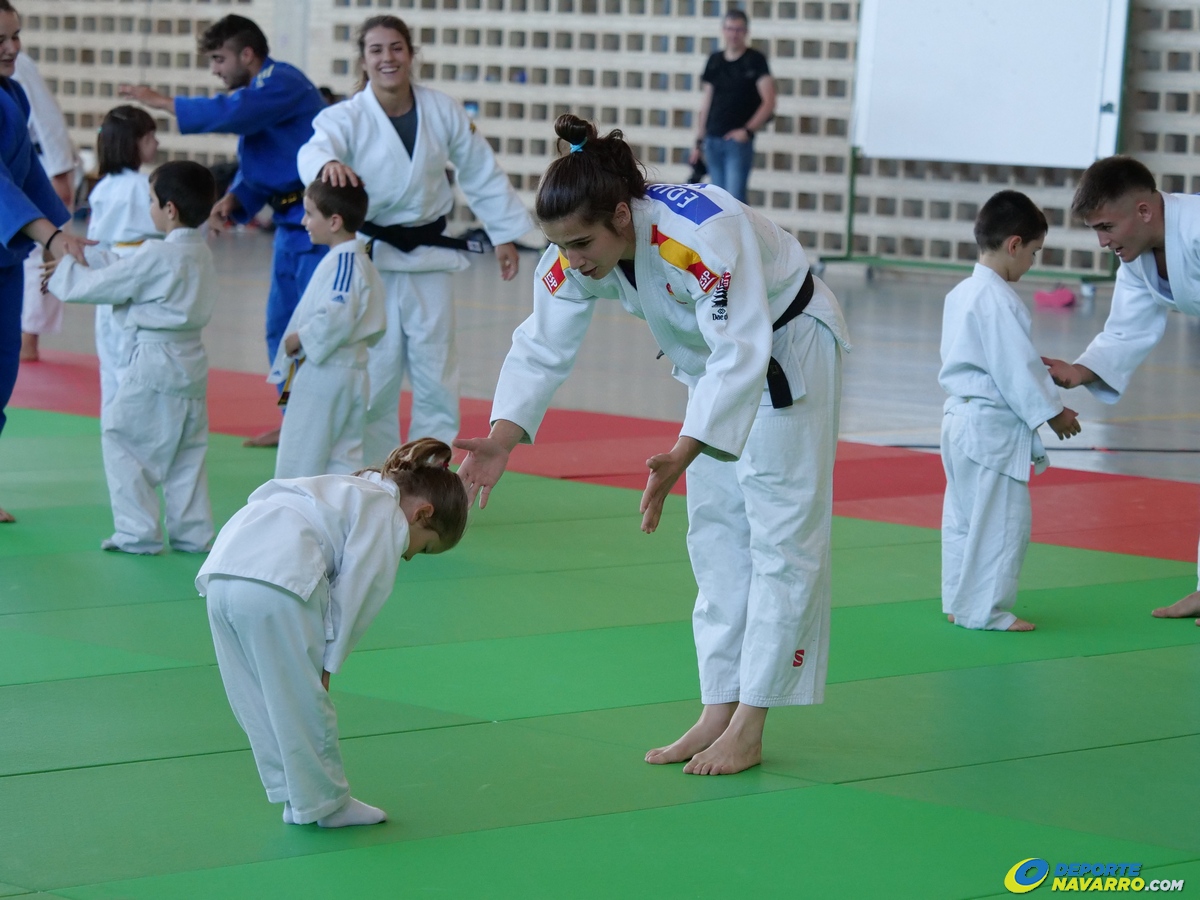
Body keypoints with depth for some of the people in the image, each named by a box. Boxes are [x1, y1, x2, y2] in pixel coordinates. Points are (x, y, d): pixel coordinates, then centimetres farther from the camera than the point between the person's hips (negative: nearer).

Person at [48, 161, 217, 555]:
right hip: (191, 363, 8)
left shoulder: (156, 256, -19)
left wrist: (62, 271, 5)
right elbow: (126, 270, 15)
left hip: (155, 363, -8)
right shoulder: (201, 253, 8)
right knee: (187, 451, 16)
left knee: (121, 441, 4)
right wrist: (82, 257, 14)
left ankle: (138, 532, 4)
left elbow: (98, 285, -12)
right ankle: (193, 532, 18)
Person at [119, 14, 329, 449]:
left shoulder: (282, 83, -16)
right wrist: (234, 199, -4)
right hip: (292, 225, 11)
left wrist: (161, 102, -25)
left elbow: (233, 112, -31)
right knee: (281, 328, 14)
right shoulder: (260, 89, 16)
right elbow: (254, 167, 17)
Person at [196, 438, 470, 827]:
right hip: (276, 583, -9)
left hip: (220, 572, 9)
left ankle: (295, 797, 27)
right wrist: (328, 665, 12)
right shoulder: (389, 520, 9)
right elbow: (352, 597, 3)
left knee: (258, 701, 17)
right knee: (304, 703, 5)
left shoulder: (352, 492, 35)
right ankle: (324, 803, 16)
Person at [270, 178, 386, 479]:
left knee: (297, 465, -3)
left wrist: (299, 340, -17)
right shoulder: (363, 262, 14)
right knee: (344, 460, 13)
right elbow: (376, 329, 19)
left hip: (322, 375, -10)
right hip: (353, 373, 10)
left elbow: (336, 319, -29)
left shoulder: (342, 263, -17)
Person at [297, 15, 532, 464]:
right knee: (375, 377, 1)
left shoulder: (442, 111, -3)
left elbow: (482, 174, 8)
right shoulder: (346, 118, -11)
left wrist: (504, 235, 8)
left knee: (435, 374, 8)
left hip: (428, 256, 3)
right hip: (369, 258, -2)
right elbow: (313, 151, -33)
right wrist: (329, 163, -57)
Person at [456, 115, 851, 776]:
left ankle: (748, 730, -4)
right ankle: (719, 713, 15)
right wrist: (501, 441, -28)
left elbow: (743, 356, -44)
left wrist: (681, 458, -53)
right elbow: (541, 350, -13)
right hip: (712, 364, 8)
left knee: (783, 534, -6)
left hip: (787, 350, -8)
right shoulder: (577, 257, -19)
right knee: (716, 535, 9)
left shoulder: (702, 238, -41)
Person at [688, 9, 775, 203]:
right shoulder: (715, 61, 12)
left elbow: (768, 102, -7)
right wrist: (699, 141, 13)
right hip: (713, 141, 5)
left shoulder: (755, 61, -2)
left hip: (738, 141, -5)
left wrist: (748, 130, -16)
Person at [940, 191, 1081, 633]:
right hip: (992, 426, -11)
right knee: (1002, 519, -3)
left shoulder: (961, 293, 12)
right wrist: (1052, 412, -9)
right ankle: (986, 610, 1)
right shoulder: (997, 299, -19)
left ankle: (959, 603, 25)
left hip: (960, 418, 11)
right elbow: (1016, 366, -19)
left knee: (963, 515, 17)